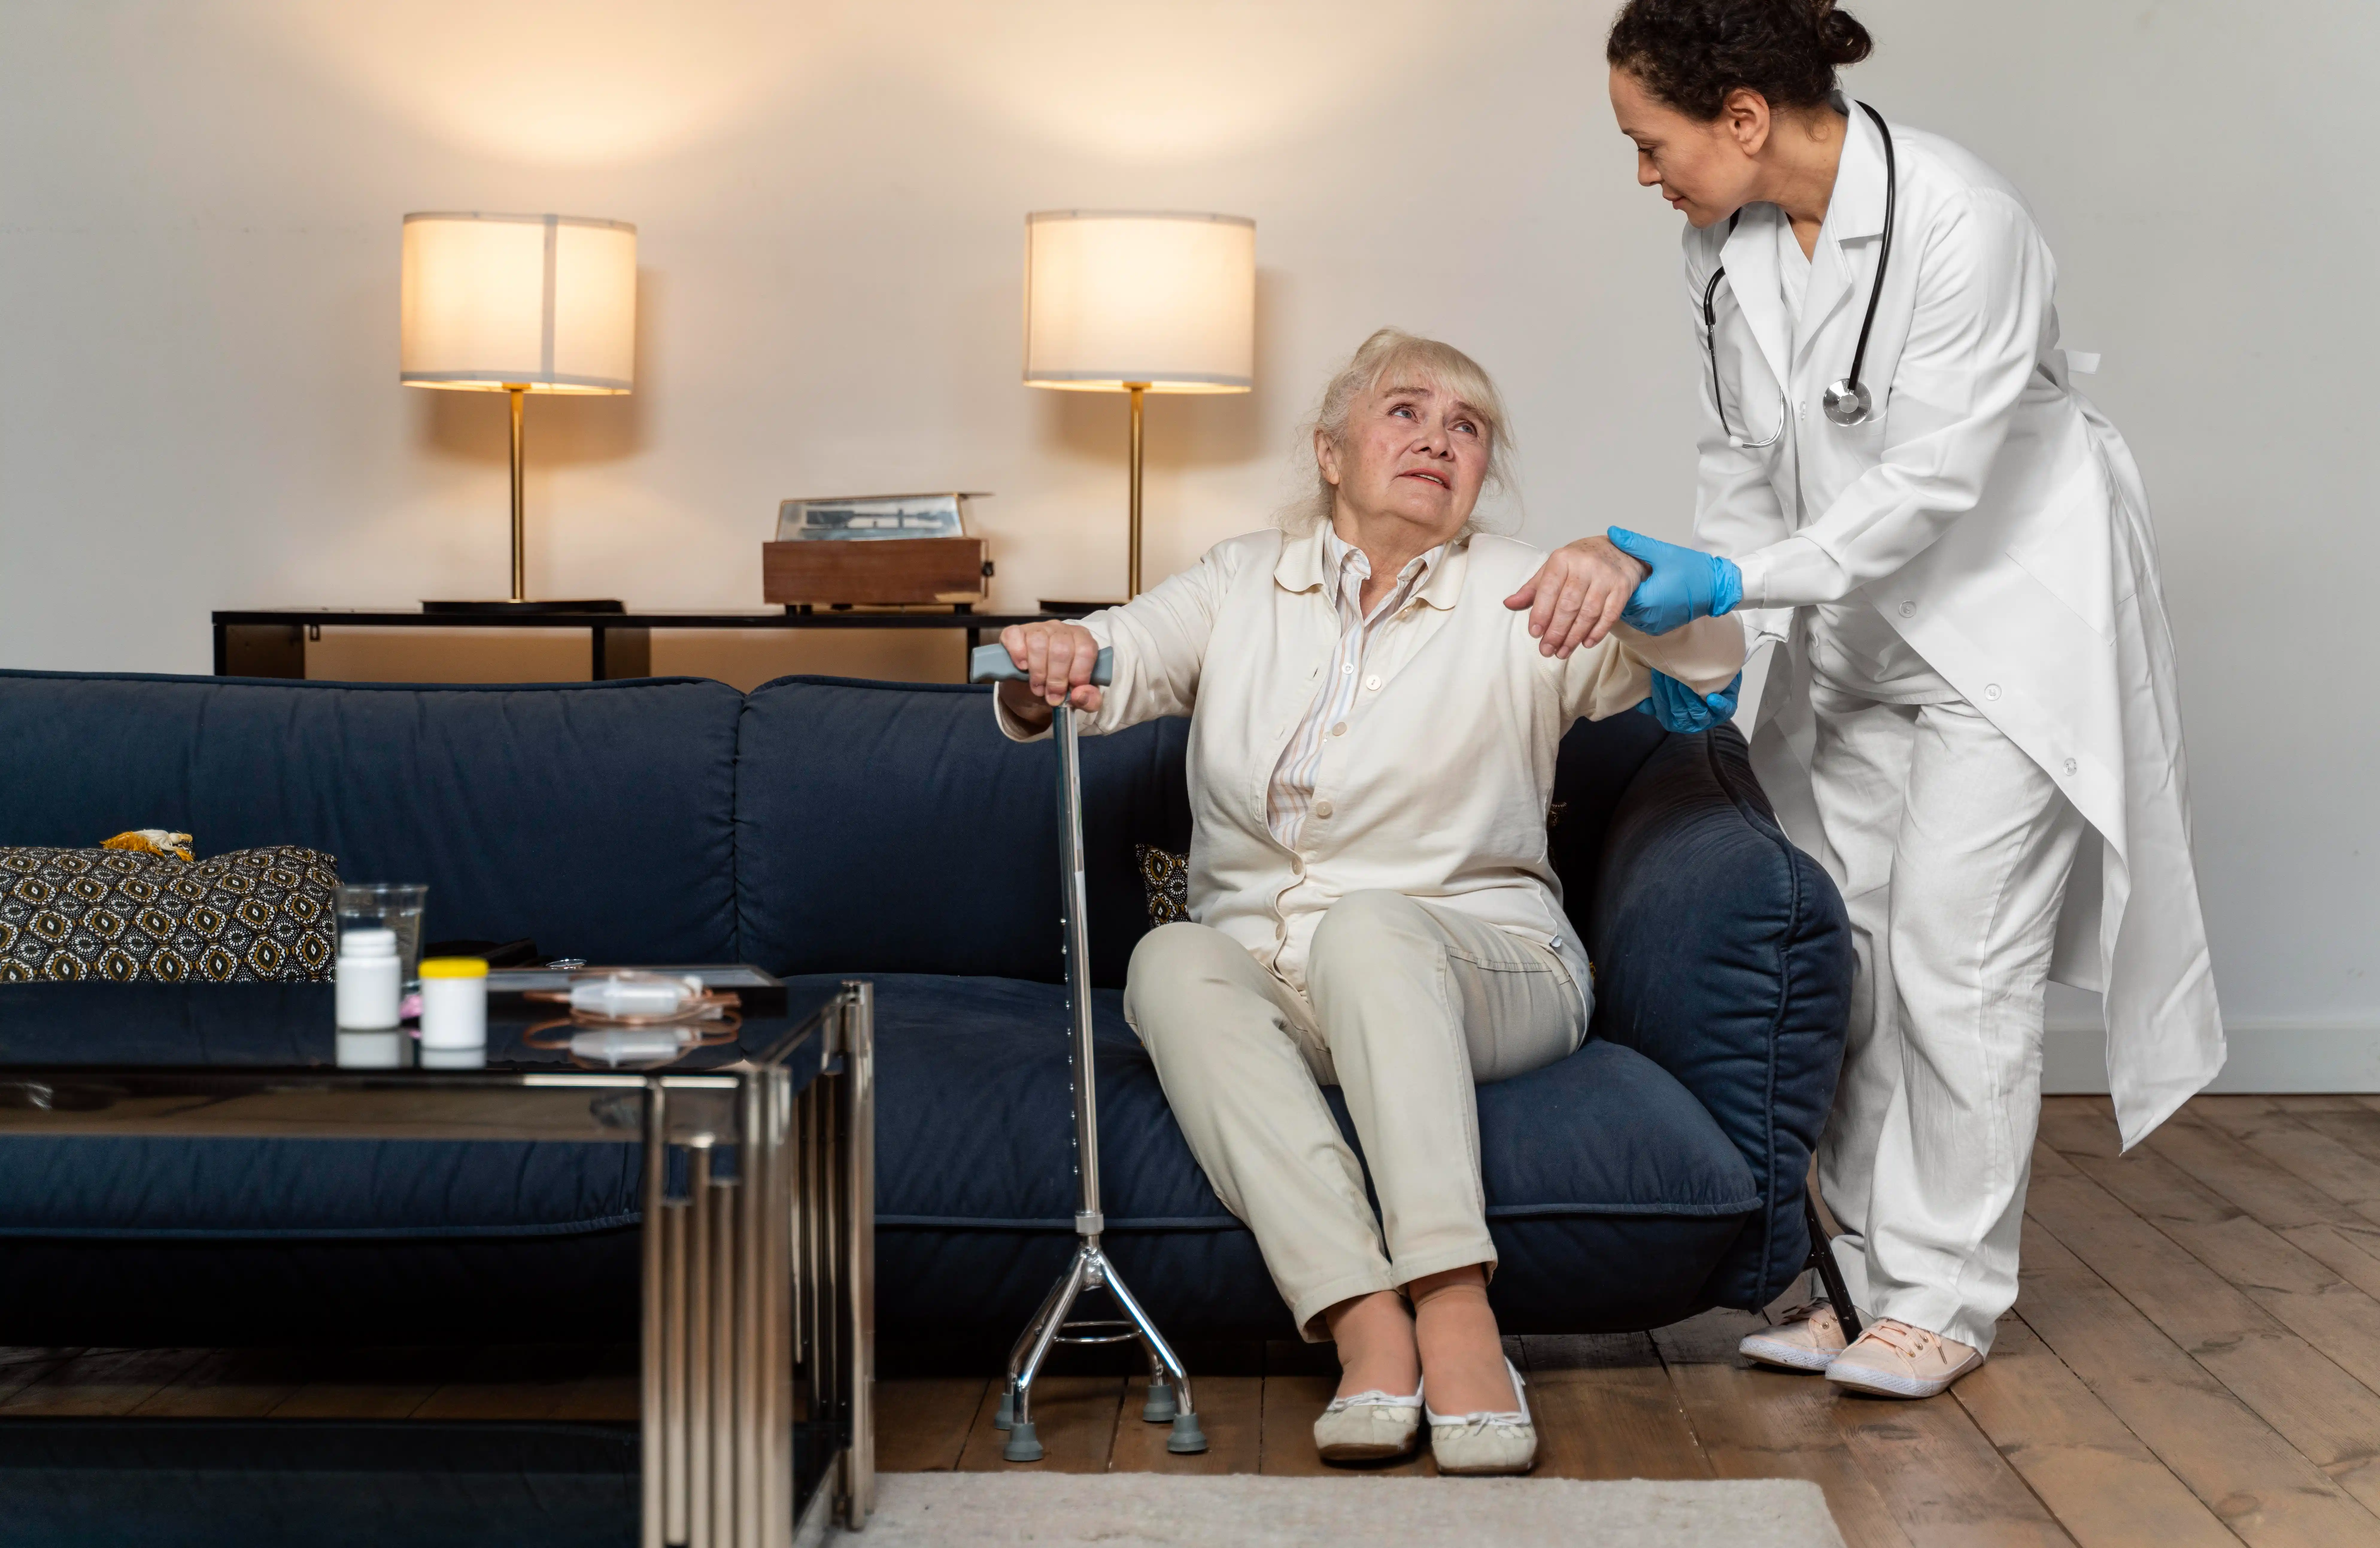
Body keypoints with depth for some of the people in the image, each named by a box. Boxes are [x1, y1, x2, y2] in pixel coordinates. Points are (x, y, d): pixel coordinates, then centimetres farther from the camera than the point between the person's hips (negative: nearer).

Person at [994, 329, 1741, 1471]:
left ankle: (1453, 1305, -45)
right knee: (1172, 959, -30)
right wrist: (1056, 659, -29)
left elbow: (1708, 657, -7)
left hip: (1477, 968, -2)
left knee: (1366, 929, -35)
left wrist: (1629, 571, -31)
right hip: (1265, 984, 3)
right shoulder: (1244, 584, 13)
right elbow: (1129, 654, -3)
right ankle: (1363, 1323, -41)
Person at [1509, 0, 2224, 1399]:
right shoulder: (1727, 245, -1)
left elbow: (1933, 482, -24)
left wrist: (1731, 584, -27)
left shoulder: (1959, 222, -24)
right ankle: (1871, 1269, 16)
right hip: (1850, 630, 7)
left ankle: (1950, 1294, 5)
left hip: (2004, 622, -7)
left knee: (1955, 960, -7)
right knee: (1843, 955, 6)